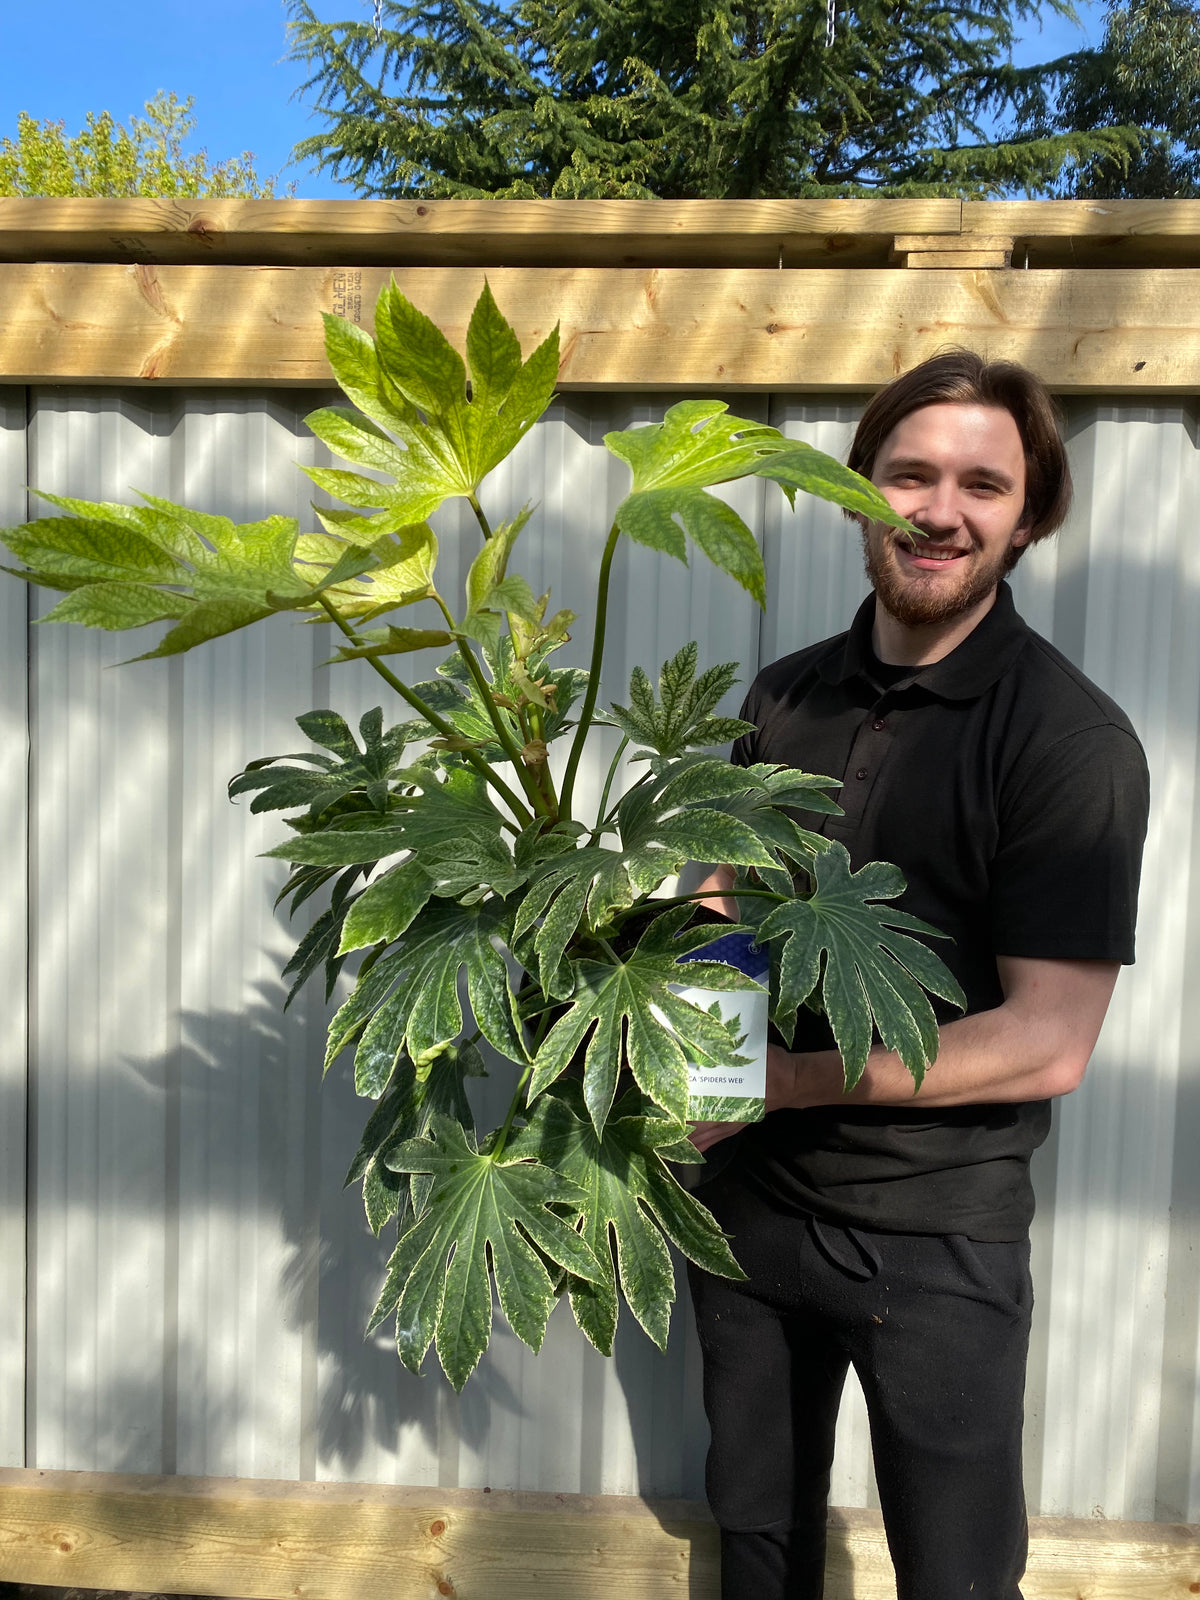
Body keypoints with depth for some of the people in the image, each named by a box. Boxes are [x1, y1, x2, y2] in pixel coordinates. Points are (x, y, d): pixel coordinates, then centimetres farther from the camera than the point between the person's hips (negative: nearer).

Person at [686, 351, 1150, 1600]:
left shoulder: (1070, 736, -15)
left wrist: (776, 1081, -19)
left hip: (935, 1232, -5)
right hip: (751, 1197, 5)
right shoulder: (784, 698, 2)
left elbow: (1046, 1043, -19)